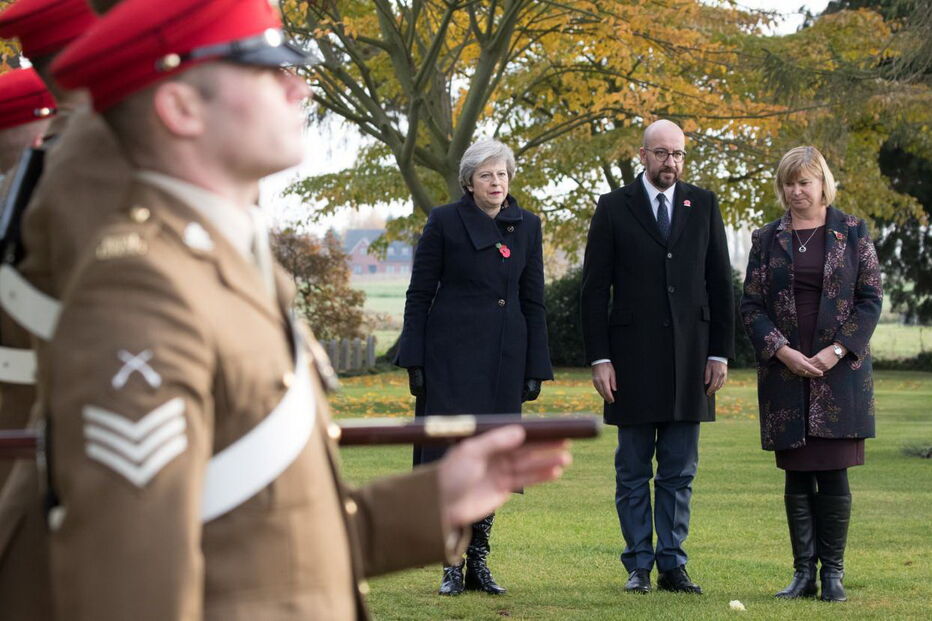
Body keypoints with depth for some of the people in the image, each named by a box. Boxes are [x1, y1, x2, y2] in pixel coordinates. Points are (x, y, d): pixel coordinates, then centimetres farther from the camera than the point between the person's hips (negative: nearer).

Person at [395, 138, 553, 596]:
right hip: (452, 354, -3)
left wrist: (536, 368, 6)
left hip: (504, 358, 4)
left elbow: (533, 300, 11)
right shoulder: (444, 222, -2)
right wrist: (414, 363, -6)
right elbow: (419, 294, 0)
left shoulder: (526, 226, 8)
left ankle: (478, 562, 13)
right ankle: (452, 566, -1)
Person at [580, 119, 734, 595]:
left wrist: (720, 353, 3)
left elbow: (720, 283, 9)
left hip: (690, 356, 2)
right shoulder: (614, 208, 2)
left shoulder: (703, 206, 9)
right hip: (633, 356, -2)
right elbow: (594, 289, 0)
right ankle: (638, 567, 9)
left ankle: (672, 566, 9)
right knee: (633, 473, 3)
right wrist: (599, 358, -7)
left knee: (679, 473, 5)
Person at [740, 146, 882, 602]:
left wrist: (838, 350, -10)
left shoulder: (852, 233, 4)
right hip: (784, 373, 2)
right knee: (797, 475, 3)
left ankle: (833, 572, 3)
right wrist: (783, 351, -9)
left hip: (839, 372, -2)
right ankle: (804, 572, 8)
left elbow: (870, 299, 1)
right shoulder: (767, 239, 8)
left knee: (833, 473, -4)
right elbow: (751, 304, 5)